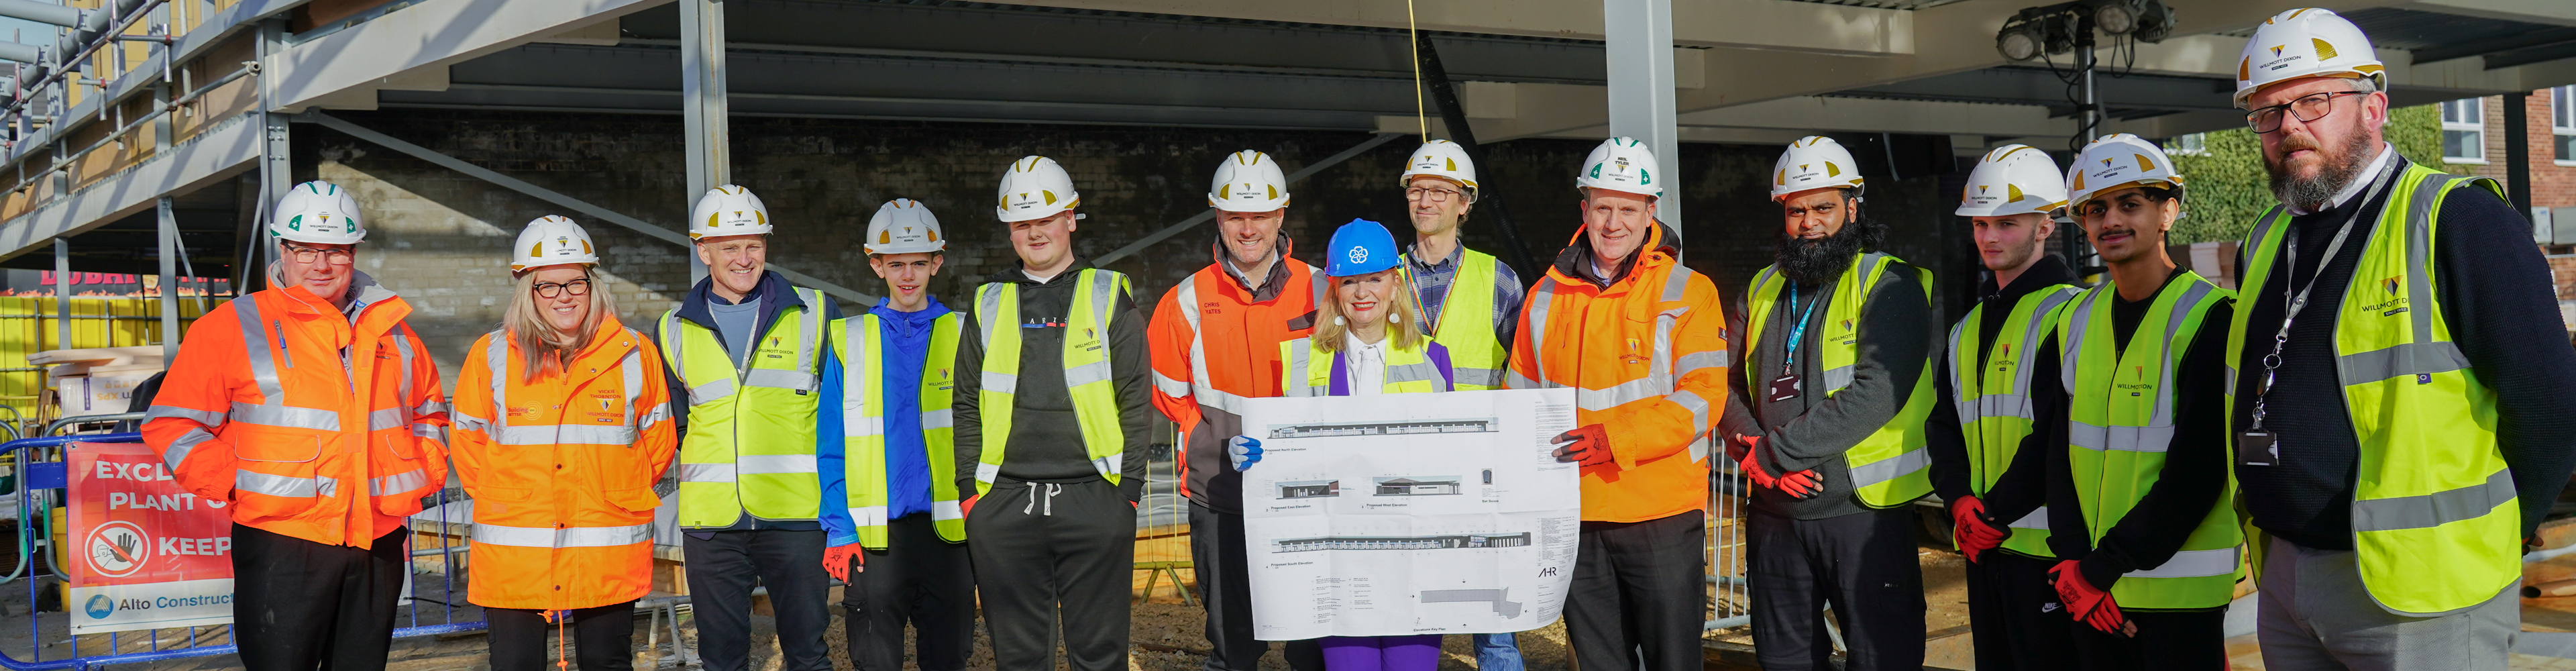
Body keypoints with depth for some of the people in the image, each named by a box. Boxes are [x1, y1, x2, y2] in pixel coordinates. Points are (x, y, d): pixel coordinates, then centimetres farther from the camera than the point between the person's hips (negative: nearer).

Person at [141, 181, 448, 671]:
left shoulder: (390, 328, 14)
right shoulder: (235, 326, 0)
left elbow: (429, 411, 28)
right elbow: (172, 424, -2)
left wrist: (423, 476, 13)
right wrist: (235, 484, -9)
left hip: (378, 546, 5)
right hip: (281, 547, -4)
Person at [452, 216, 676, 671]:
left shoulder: (634, 354, 2)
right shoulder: (491, 356, 2)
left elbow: (658, 441, 11)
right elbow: (468, 443, 12)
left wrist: (619, 495, 8)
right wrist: (502, 501, 8)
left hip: (608, 557, 0)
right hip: (513, 556, 0)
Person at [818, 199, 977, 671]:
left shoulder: (964, 336, 6)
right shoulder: (847, 342, 6)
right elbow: (830, 445, 5)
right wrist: (839, 529, -4)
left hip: (948, 527, 0)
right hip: (875, 535, 0)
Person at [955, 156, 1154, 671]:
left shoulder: (1109, 295, 7)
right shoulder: (989, 303, 13)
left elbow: (1135, 400, 3)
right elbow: (967, 405, 14)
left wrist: (1130, 488, -4)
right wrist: (969, 489, 5)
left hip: (1094, 498, -2)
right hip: (1004, 503, 2)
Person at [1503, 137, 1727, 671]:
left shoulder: (1687, 292, -3)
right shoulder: (1548, 296, 10)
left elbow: (1703, 398, -12)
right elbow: (1520, 395, 16)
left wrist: (1616, 439, -23)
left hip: (1661, 513, -4)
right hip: (1574, 517, 4)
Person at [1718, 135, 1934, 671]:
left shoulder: (1889, 285, -6)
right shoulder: (1763, 291, 13)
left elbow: (1878, 391, -18)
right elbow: (1730, 386, 9)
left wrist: (1777, 450, -18)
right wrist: (1753, 451, -12)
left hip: (1864, 510, -5)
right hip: (1774, 515, 6)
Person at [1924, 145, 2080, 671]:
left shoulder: (2068, 313, -7)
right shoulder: (1969, 326, 18)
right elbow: (1943, 422, 13)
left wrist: (1998, 508, -17)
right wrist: (1960, 499, -5)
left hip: (2042, 542, -8)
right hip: (1981, 542, 8)